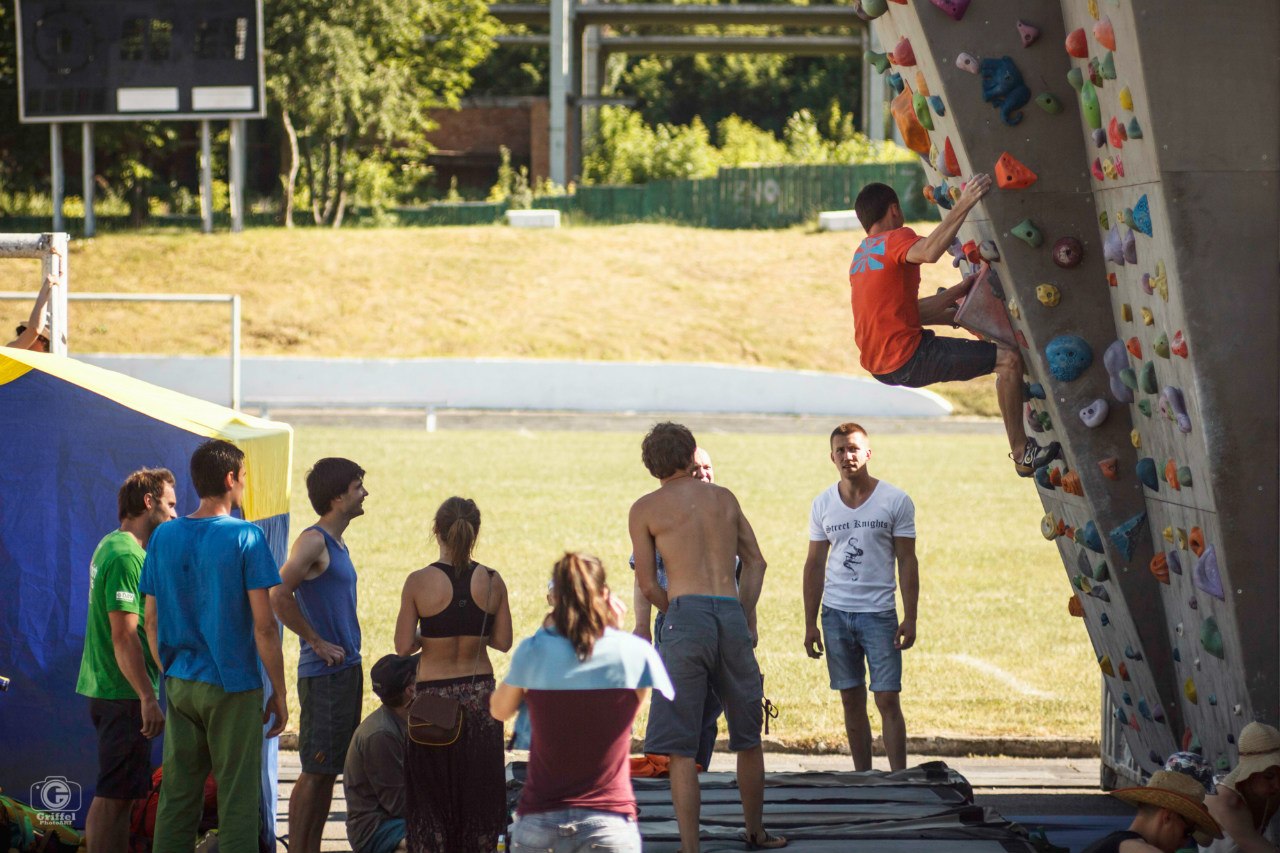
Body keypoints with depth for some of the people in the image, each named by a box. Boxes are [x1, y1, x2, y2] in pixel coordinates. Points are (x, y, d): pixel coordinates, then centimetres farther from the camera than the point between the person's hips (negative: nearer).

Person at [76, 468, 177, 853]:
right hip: (124, 694, -10)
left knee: (119, 793, 14)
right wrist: (148, 699, -23)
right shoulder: (126, 556, -17)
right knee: (113, 796, -8)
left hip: (108, 689, 10)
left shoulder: (111, 546, 15)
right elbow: (124, 636, -23)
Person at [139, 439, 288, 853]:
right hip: (234, 687, -5)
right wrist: (279, 694, -4)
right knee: (236, 799, 1)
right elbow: (263, 625, -12)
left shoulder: (164, 536, 4)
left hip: (180, 688, 5)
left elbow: (152, 621, 9)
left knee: (177, 796, 9)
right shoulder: (245, 537, -11)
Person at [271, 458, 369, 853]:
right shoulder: (313, 541, -14)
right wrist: (316, 642, -18)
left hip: (347, 670, 9)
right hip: (323, 673, -9)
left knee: (329, 770, 12)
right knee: (315, 772, -6)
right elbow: (279, 596, -25)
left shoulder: (336, 543, 14)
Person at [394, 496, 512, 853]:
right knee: (478, 785, 13)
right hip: (480, 696, 2)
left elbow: (404, 647, -11)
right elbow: (503, 642, 1)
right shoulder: (492, 581, -6)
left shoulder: (419, 582, -13)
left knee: (432, 788, 9)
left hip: (434, 695, -2)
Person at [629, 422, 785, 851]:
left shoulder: (645, 508, 7)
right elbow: (756, 562, 16)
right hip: (732, 612, 4)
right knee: (747, 735, 19)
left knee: (680, 747, -2)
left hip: (685, 613, -4)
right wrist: (747, 620, 13)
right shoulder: (723, 497, 18)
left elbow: (648, 584, 5)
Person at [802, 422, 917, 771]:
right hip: (836, 613, 3)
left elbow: (907, 562, 0)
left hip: (879, 613, -3)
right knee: (852, 700, 6)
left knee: (887, 700, -7)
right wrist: (810, 624, 6)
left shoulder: (895, 501, -1)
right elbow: (814, 565, 11)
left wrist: (910, 618, -7)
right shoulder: (823, 504, 7)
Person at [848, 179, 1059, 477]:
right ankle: (1022, 454, -7)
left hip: (879, 362, 9)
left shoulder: (861, 253, 18)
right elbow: (929, 252, -34)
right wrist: (964, 204, -35)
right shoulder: (895, 239, -9)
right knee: (1009, 358, -9)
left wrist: (959, 291, 17)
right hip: (907, 359, -9)